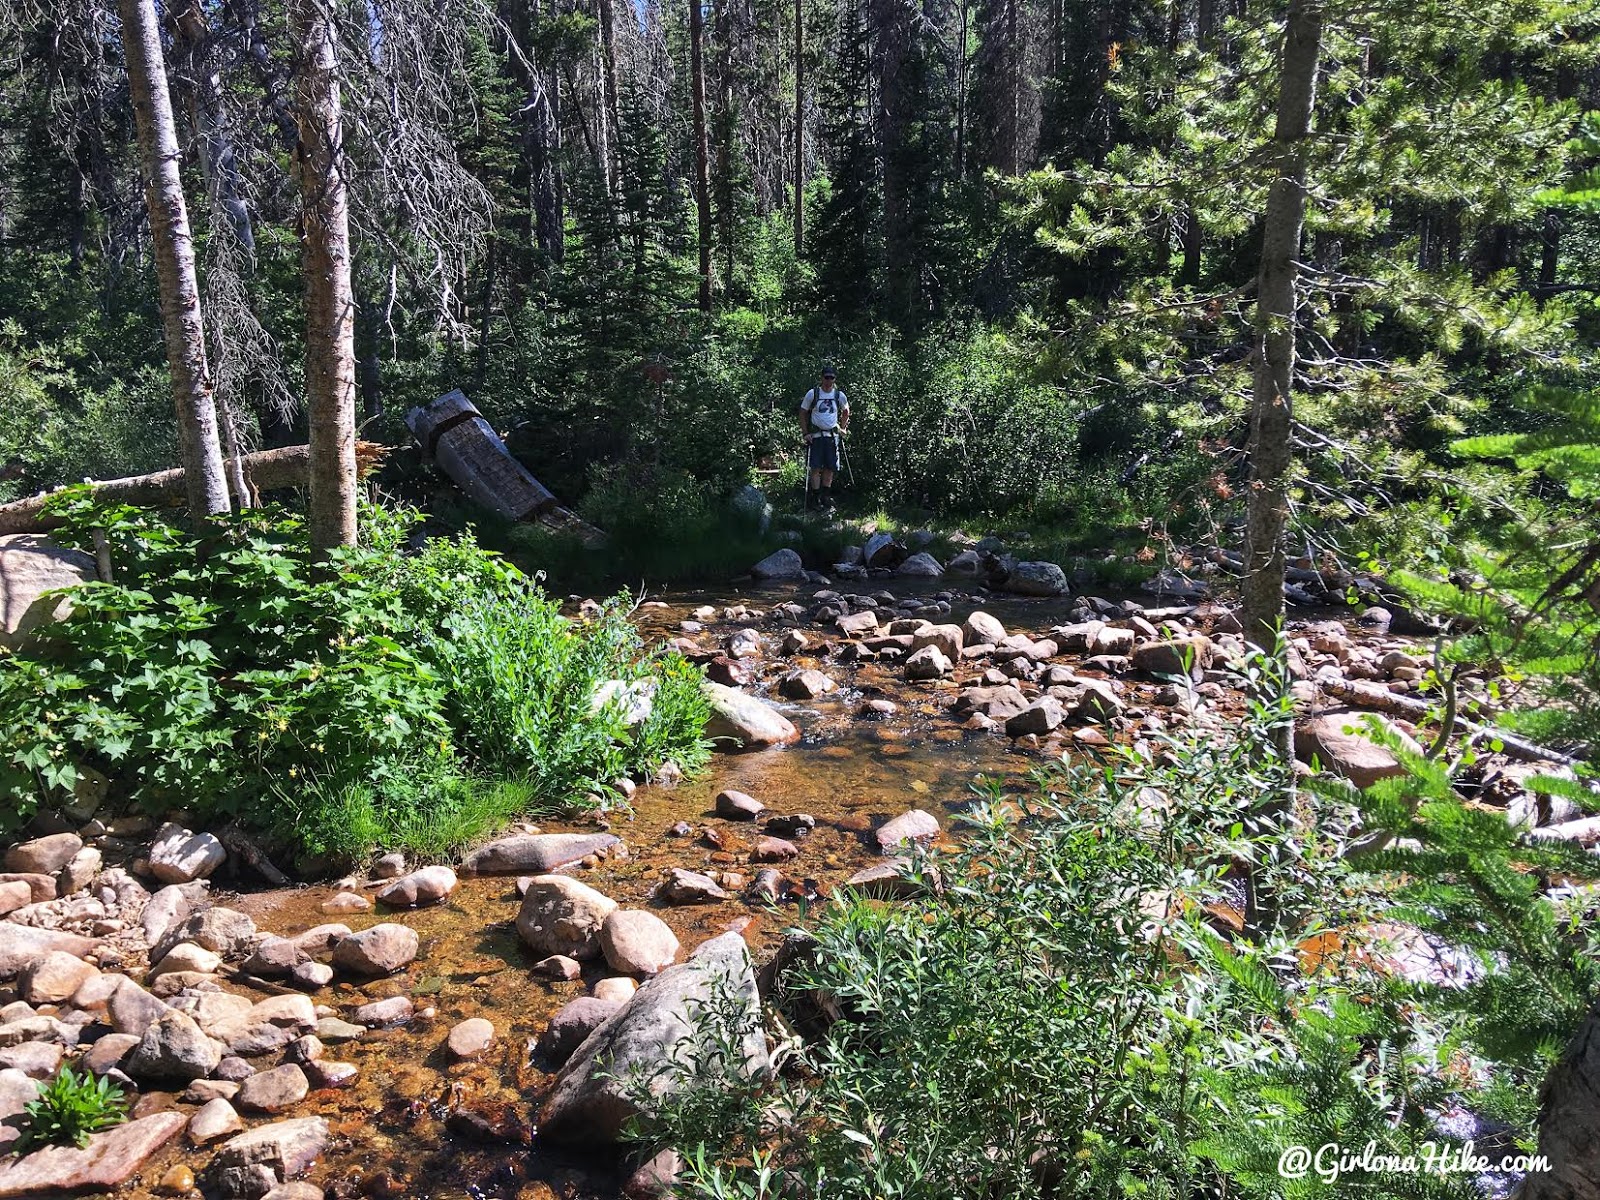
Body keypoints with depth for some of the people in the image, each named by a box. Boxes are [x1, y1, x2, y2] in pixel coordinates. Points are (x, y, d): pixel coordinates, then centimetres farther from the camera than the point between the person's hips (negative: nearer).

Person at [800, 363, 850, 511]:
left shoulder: (839, 395, 3)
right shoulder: (813, 394, -4)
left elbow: (846, 411, 22)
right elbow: (803, 413, 4)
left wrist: (842, 428, 14)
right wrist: (805, 433, -2)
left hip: (832, 435, 3)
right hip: (816, 436, -3)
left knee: (830, 468, 5)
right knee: (815, 468, -6)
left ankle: (826, 497, 15)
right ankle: (817, 498, -1)